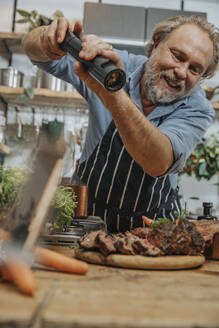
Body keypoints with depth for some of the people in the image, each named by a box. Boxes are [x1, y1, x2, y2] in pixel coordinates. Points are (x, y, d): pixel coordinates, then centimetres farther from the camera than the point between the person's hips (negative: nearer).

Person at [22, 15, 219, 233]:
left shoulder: (197, 110, -15)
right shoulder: (118, 65, -11)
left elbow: (158, 163, -36)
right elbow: (32, 47, -6)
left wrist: (111, 93, -48)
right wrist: (48, 40, -31)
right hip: (87, 219, -3)